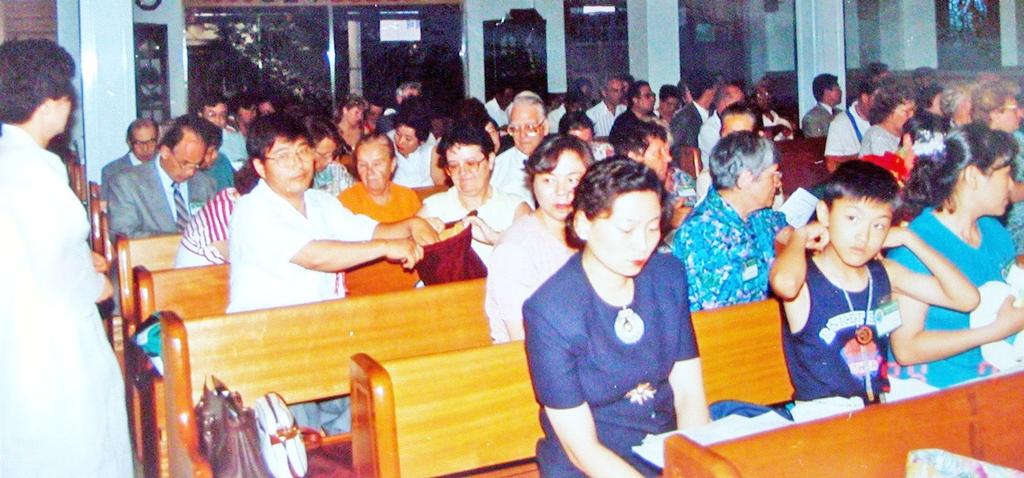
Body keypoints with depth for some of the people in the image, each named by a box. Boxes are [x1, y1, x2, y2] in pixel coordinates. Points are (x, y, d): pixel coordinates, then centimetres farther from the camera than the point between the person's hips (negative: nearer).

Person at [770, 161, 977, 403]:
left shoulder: (884, 273, 7)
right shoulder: (804, 280, -11)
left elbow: (966, 299, 4)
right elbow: (784, 282, -38)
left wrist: (907, 238, 4)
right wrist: (800, 235, -15)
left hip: (880, 412, 4)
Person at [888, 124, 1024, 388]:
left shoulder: (995, 231, 9)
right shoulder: (915, 245, -15)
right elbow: (905, 349, -19)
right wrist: (998, 329, -17)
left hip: (995, 378, 7)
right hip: (932, 388, -7)